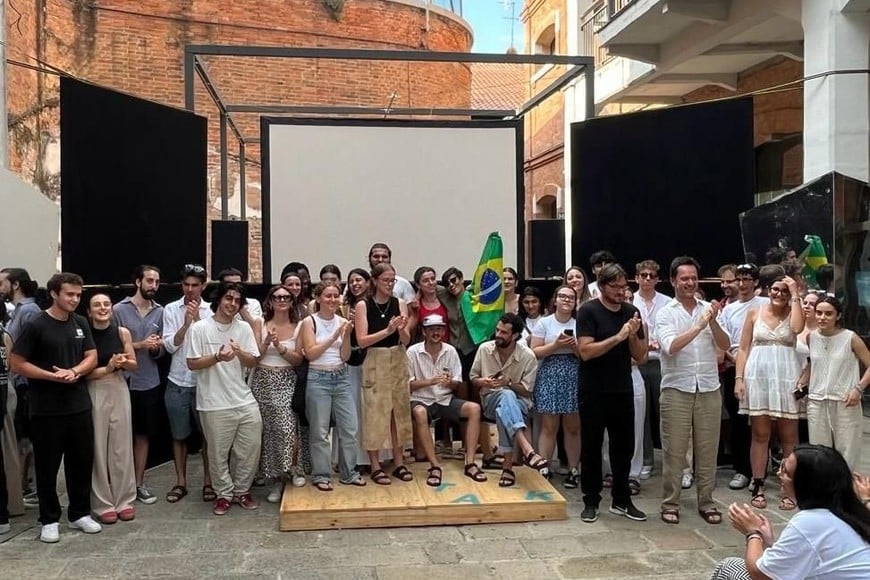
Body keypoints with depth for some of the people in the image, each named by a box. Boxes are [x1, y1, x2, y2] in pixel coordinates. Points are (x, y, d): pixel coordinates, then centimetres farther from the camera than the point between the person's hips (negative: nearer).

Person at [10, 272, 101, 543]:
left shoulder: (81, 323, 7)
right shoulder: (35, 325, -9)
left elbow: (92, 357, 9)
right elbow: (17, 363, -10)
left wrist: (74, 371, -12)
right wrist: (53, 376, -18)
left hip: (79, 406, 5)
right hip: (46, 409, -5)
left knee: (82, 462, 11)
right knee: (47, 466, 5)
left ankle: (80, 514, 25)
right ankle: (49, 520, 18)